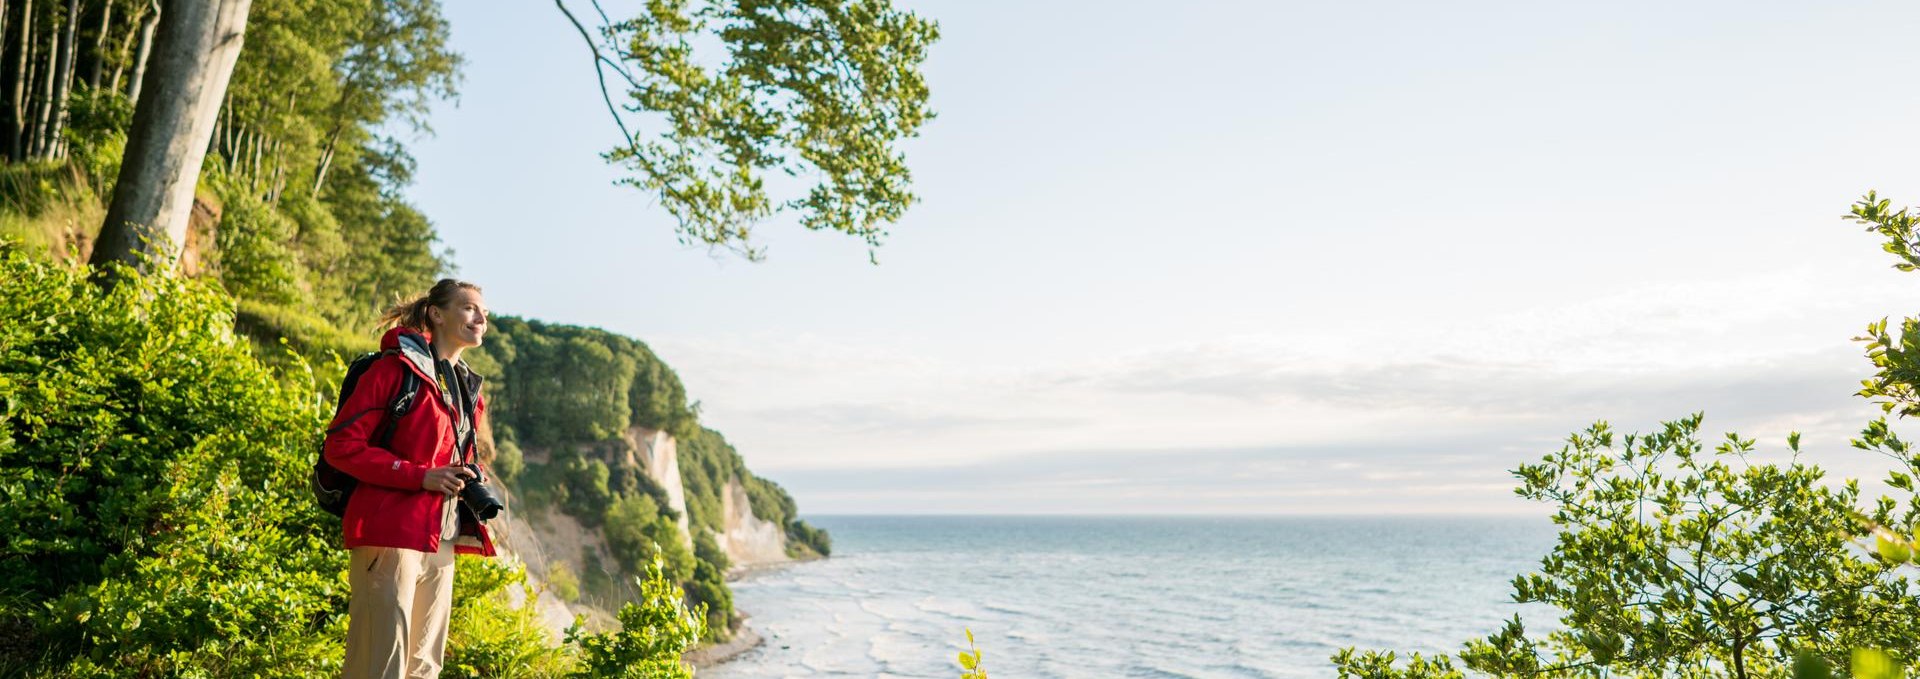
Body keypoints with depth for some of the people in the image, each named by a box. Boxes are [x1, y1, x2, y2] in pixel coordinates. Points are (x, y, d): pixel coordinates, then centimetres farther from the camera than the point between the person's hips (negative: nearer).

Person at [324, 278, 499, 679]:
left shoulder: (469, 390, 19)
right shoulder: (397, 367, -5)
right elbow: (341, 446, -10)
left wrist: (473, 481, 7)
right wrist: (421, 477, -18)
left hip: (442, 542, 8)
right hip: (393, 535, -8)